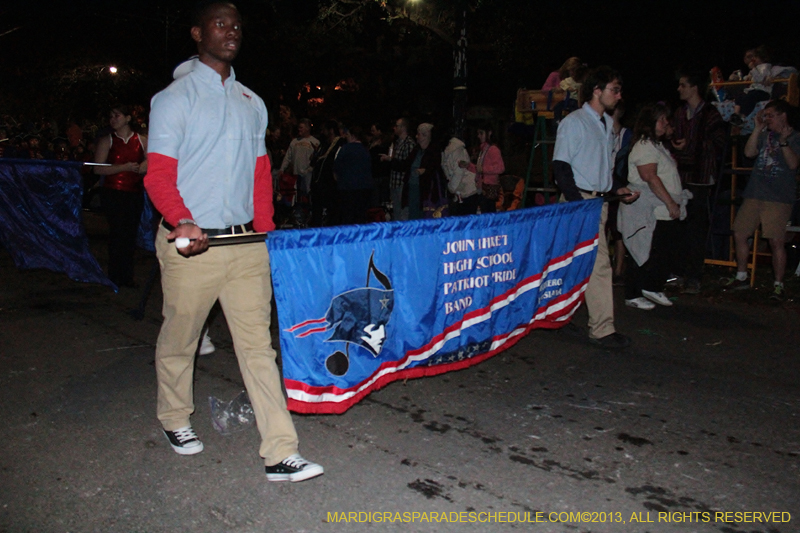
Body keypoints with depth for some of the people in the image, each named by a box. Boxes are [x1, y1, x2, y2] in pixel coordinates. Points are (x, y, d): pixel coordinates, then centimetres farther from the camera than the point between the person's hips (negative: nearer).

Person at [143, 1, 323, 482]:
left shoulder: (252, 103, 16)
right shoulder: (175, 99, 0)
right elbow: (159, 174, -8)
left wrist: (266, 231, 12)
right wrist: (182, 221, -26)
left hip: (246, 243, 4)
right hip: (192, 244, -3)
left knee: (258, 342, 1)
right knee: (180, 340, 11)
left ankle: (281, 454, 3)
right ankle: (176, 420, 38)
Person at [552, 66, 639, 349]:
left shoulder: (607, 123, 18)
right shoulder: (573, 122, -7)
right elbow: (561, 165, -12)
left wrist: (617, 188, 10)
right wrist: (577, 203, -19)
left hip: (600, 200, 8)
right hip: (580, 200, -8)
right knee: (599, 263, -11)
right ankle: (602, 329, -7)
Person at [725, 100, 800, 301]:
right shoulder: (764, 134, 14)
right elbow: (749, 152, 1)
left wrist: (783, 141, -21)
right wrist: (758, 129, -3)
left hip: (778, 199, -5)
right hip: (754, 194, 5)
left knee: (776, 241, -9)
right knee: (739, 234, 5)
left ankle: (778, 285, 2)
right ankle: (741, 277, 20)